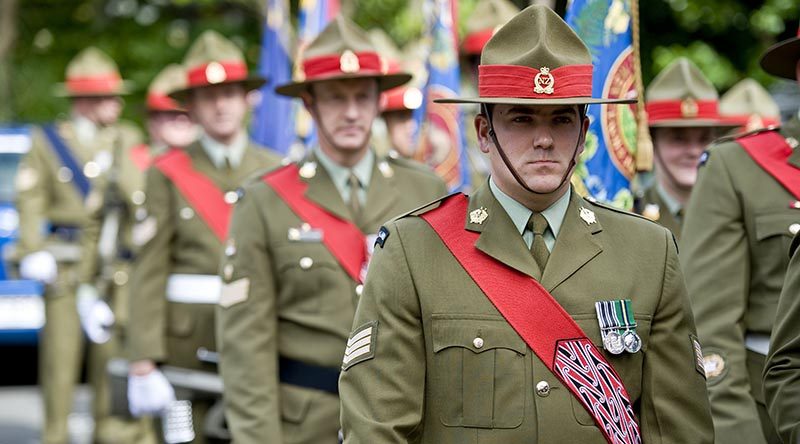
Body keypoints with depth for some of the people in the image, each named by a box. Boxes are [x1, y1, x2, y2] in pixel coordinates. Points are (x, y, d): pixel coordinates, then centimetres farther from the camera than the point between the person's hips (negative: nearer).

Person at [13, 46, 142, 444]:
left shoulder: (129, 140, 13)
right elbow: (31, 201, 4)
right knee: (61, 345, -2)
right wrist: (33, 252, -6)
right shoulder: (47, 141, 9)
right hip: (65, 260, -1)